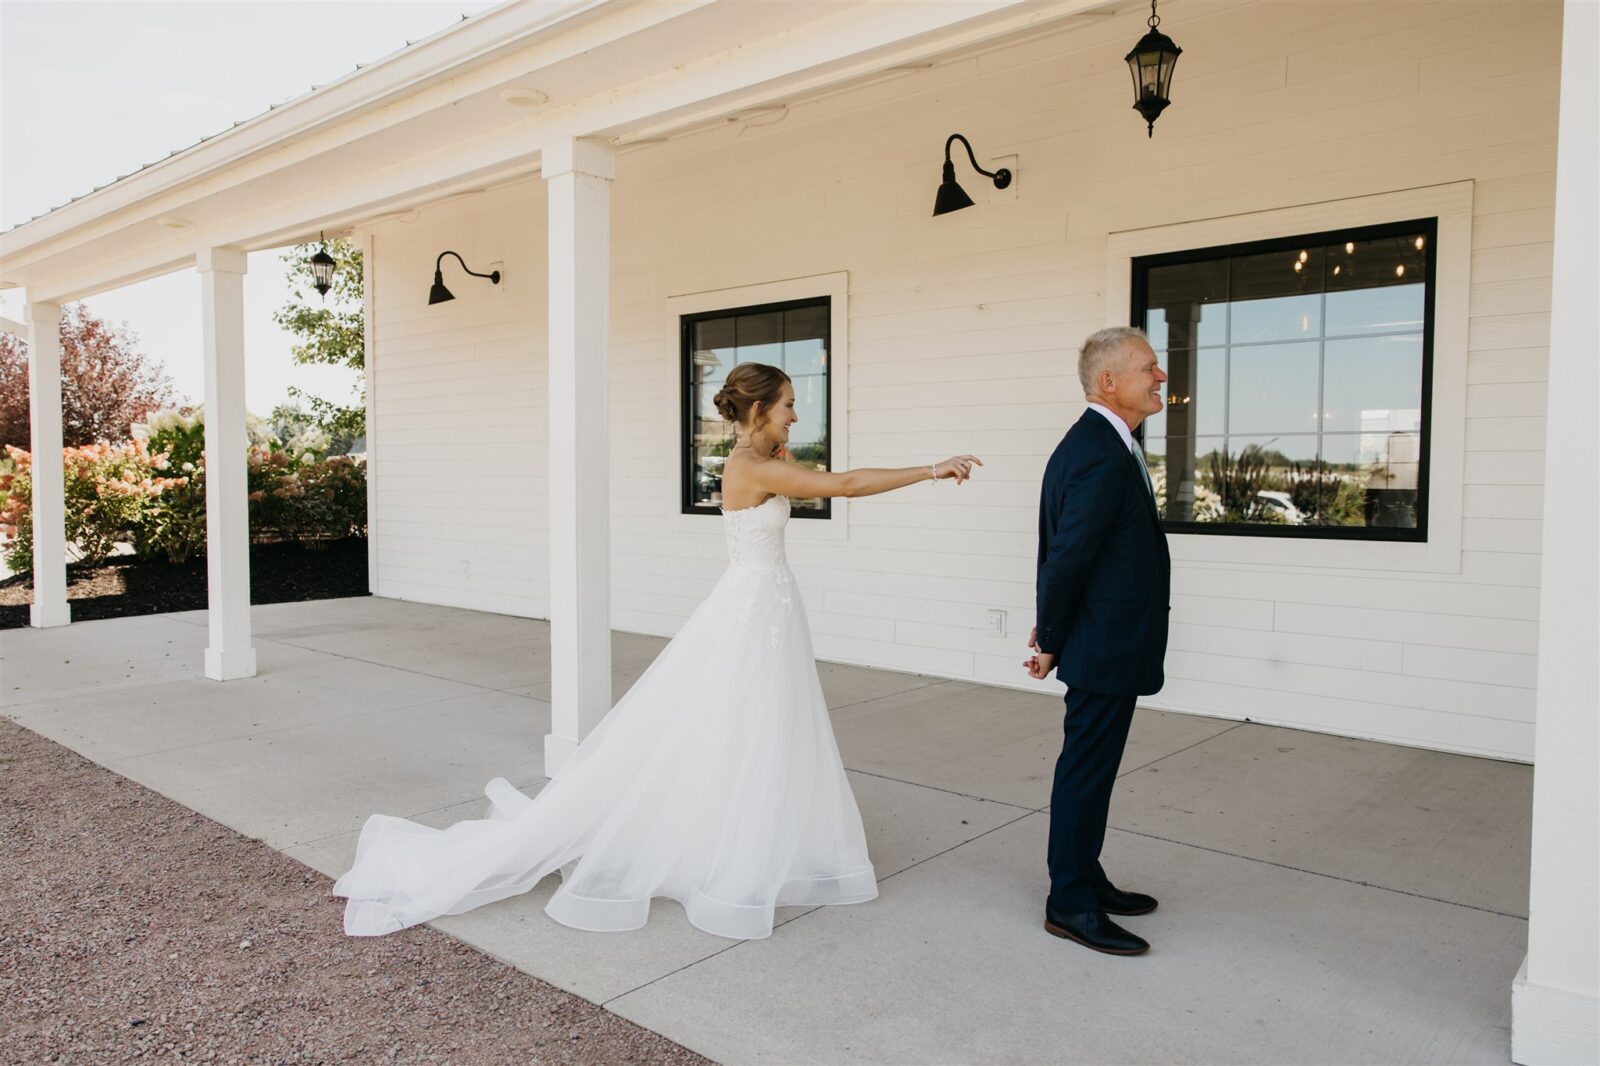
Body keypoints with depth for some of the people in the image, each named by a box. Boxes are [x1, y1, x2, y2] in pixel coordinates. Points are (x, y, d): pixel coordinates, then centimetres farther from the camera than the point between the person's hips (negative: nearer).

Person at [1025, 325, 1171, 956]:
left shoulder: (1098, 443, 11)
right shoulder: (1105, 455, -22)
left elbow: (1060, 547, 13)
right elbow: (1068, 554, -21)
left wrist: (1050, 629, 13)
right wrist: (1051, 640, -10)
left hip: (1104, 643, 10)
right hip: (1107, 646, -10)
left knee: (1090, 768, 19)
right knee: (1087, 771, 1)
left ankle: (1086, 879, 34)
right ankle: (1070, 905, 15)